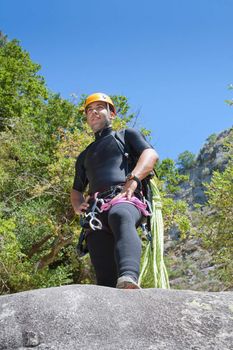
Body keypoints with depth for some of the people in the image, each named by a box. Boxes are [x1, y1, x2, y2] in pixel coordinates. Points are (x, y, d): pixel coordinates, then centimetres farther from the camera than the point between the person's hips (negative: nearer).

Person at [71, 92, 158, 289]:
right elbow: (76, 191, 38)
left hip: (126, 199, -5)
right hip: (96, 209, 5)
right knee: (105, 276, -16)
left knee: (119, 215, -43)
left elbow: (151, 155, 7)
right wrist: (78, 206, 13)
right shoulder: (84, 156, 38)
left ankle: (129, 279, -65)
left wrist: (132, 181, -11)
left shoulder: (126, 135, 26)